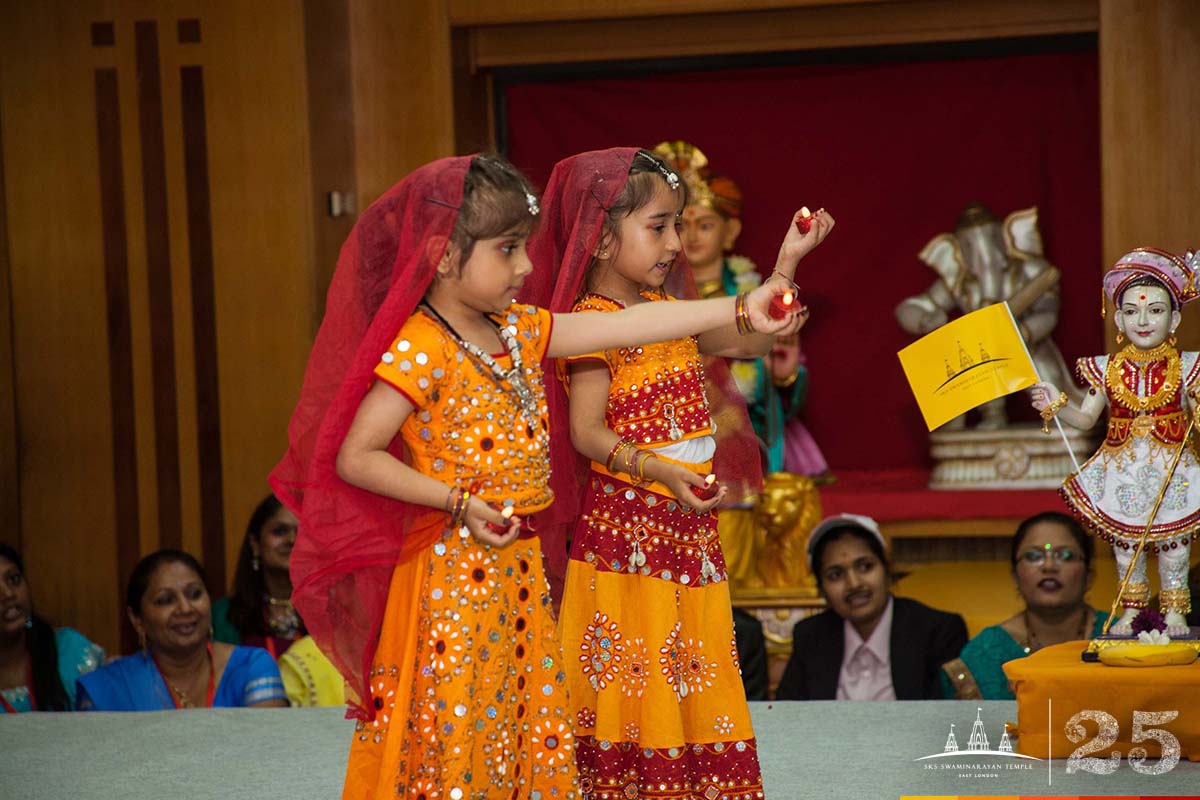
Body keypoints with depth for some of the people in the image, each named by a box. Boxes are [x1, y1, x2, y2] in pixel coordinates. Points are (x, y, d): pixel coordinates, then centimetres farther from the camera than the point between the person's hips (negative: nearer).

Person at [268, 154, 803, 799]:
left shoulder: (519, 332, 8)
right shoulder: (419, 349, -16)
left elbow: (625, 326, 9)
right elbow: (355, 458, -19)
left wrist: (741, 309, 7)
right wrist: (458, 502, -20)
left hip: (518, 571, 8)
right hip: (451, 572, -8)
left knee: (528, 721, 11)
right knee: (451, 732, -4)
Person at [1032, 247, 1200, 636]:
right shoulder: (1107, 369, -1)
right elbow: (1086, 418, 4)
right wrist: (1057, 405, -11)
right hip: (1122, 470, 1)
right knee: (1124, 543, 10)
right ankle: (1130, 610, 25)